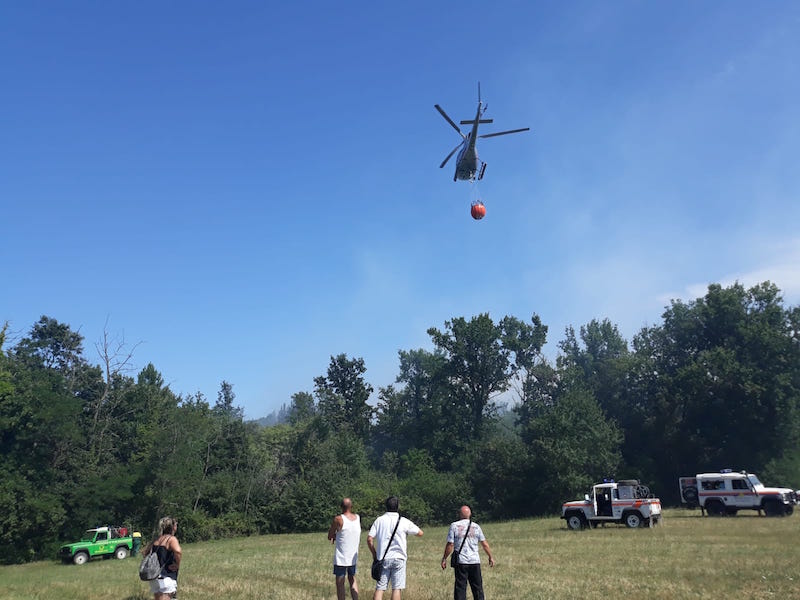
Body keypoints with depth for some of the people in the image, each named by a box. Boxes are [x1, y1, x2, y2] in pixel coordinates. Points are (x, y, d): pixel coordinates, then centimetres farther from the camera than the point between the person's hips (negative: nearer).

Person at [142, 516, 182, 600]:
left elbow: (144, 553, 20)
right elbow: (177, 551, -32)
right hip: (166, 578, -8)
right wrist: (177, 565, -18)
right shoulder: (171, 539, -12)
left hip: (154, 577, 8)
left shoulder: (156, 540, 11)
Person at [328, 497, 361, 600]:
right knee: (352, 580, 20)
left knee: (340, 583, 4)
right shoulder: (358, 518, 2)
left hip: (341, 557, -5)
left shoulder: (338, 519, -14)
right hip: (353, 556, 5)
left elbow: (330, 536, -5)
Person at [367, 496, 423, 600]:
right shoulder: (403, 521, -3)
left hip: (383, 559, 2)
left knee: (379, 588, 6)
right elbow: (420, 533, 6)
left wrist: (374, 553, 10)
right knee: (397, 588, 2)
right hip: (398, 558, -2)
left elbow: (369, 539, -3)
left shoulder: (379, 520, 2)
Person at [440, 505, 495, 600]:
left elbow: (450, 544, -6)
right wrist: (491, 557, 19)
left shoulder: (454, 525, -3)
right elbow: (485, 544, 8)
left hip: (460, 561, -2)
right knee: (477, 587, 11)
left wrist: (444, 558, 3)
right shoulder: (476, 526, 5)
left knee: (460, 587, 3)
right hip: (475, 561, 2)